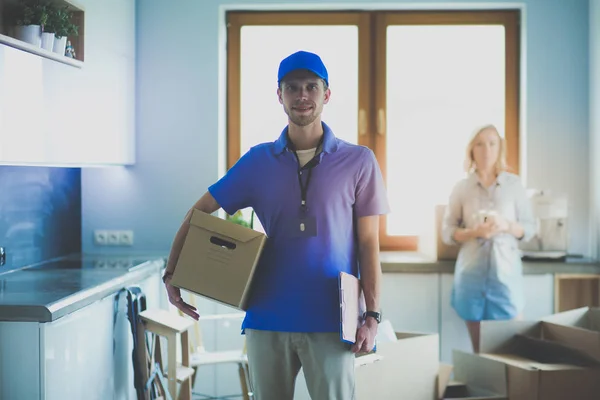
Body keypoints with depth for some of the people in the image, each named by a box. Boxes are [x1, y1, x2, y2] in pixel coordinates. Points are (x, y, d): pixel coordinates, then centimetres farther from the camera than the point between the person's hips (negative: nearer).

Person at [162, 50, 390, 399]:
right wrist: (172, 275, 3)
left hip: (329, 323, -2)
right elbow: (199, 212, 12)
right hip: (266, 320, 2)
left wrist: (372, 315, -5)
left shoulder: (358, 162, 1)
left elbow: (369, 245, 1)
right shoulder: (258, 161, 6)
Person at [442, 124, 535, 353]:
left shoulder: (514, 184, 3)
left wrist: (507, 226, -14)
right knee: (479, 347, 5)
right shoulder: (461, 188, 3)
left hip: (505, 271, 0)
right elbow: (447, 232, 4)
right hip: (472, 273, 0)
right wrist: (473, 232, -14)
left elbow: (530, 227, 7)